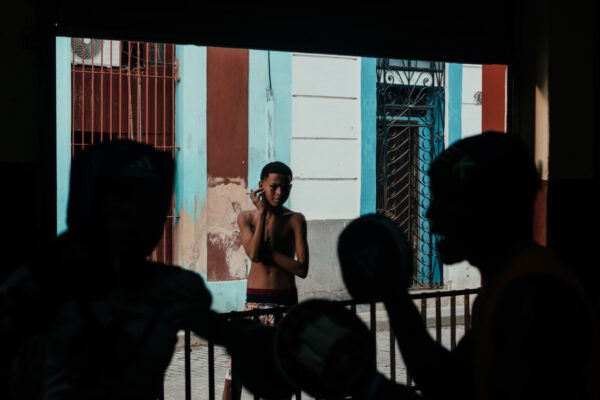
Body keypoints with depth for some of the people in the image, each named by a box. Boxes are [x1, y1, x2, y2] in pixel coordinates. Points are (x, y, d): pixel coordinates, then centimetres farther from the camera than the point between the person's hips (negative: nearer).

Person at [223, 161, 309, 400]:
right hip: (254, 302, 1)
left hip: (286, 303, 0)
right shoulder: (246, 218, 1)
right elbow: (254, 254, -17)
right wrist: (262, 212, -13)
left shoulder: (295, 220, -2)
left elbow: (302, 269, -10)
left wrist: (266, 250, -13)